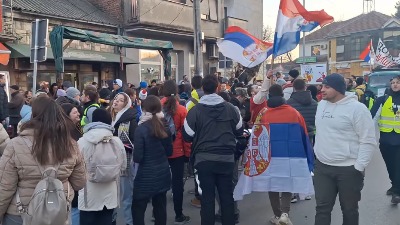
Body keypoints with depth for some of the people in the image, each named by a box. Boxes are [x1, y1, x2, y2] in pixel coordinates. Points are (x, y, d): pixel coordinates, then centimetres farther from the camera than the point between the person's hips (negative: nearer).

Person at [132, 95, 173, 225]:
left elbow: (137, 157, -16)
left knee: (138, 209, 7)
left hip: (146, 176, -5)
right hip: (163, 173, 6)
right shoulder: (165, 127, 1)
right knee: (160, 208, 14)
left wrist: (134, 156, 5)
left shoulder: (141, 129, -15)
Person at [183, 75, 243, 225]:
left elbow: (187, 136, -2)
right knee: (227, 195, 13)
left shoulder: (195, 110, -9)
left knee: (207, 196, 8)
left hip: (204, 159, -2)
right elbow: (239, 131, 12)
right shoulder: (230, 108, -1)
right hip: (227, 158, 2)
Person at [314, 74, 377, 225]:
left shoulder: (357, 108, -14)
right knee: (322, 207, 8)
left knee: (349, 209, 11)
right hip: (322, 167, 5)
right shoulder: (321, 105, 7)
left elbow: (368, 142, -13)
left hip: (348, 169, -5)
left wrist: (358, 168, -15)